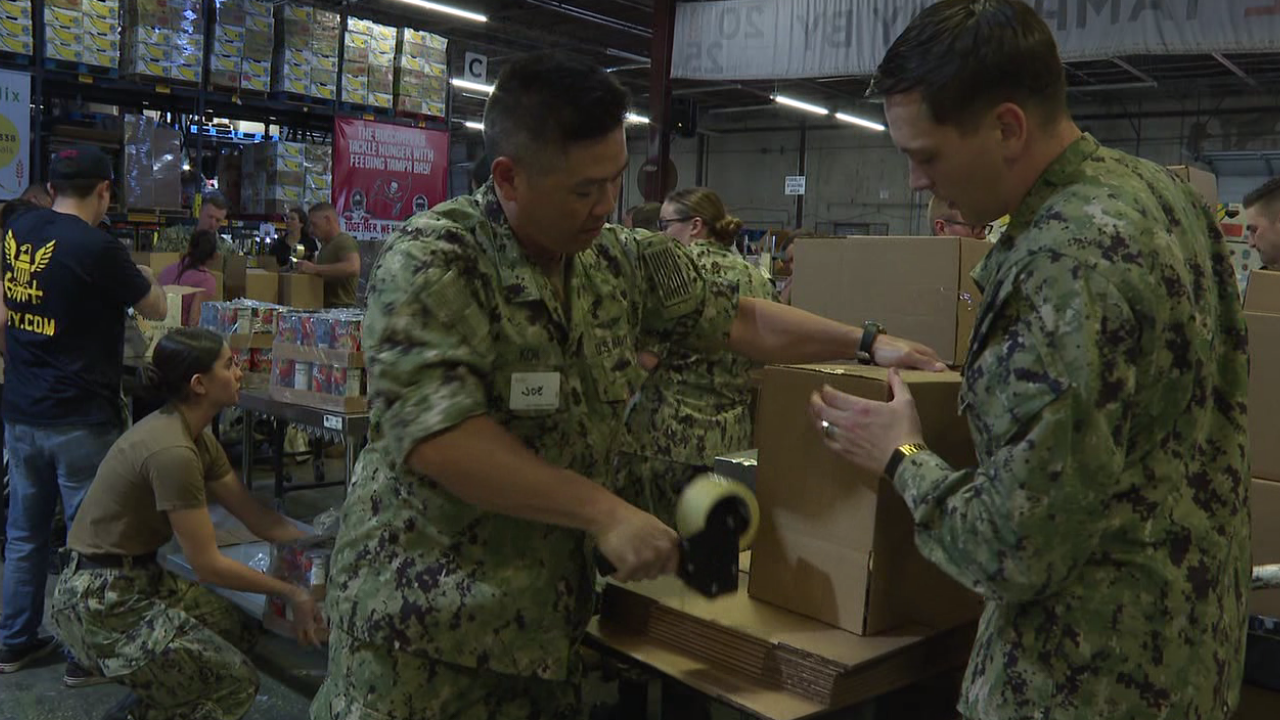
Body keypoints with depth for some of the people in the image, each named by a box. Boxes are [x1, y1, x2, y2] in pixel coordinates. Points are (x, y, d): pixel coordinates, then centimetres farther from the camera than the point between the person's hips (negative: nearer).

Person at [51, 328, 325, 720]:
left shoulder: (196, 438, 4)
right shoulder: (171, 451, -25)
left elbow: (256, 516, 9)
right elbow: (208, 565, -20)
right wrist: (291, 592, -12)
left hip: (140, 577, 10)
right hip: (101, 599, -10)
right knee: (237, 681, -9)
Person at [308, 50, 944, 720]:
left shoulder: (623, 262, 2)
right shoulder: (429, 262, -17)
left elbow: (739, 319, 13)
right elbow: (438, 438, -26)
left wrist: (868, 343, 9)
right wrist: (604, 513, -25)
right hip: (425, 616, -5)